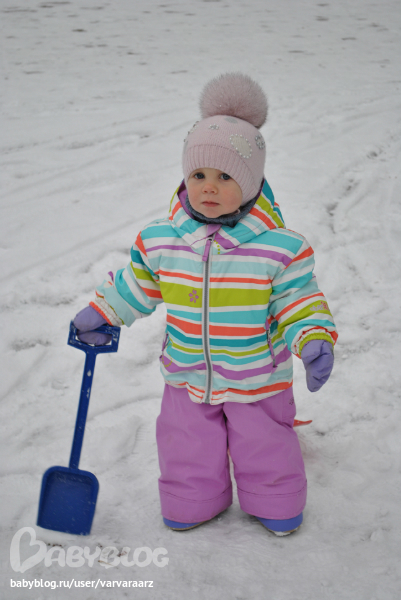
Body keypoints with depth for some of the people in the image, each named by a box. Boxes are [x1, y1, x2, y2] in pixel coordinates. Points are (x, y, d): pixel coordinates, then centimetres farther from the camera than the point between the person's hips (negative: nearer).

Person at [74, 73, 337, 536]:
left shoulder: (280, 247, -17)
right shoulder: (160, 239, -9)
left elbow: (299, 303, -9)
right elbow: (137, 284, 8)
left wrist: (315, 341, -24)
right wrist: (100, 314, 11)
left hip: (258, 381, -2)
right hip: (187, 379, 2)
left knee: (264, 446, 14)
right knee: (187, 449, 16)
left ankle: (274, 501, 42)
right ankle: (193, 500, 43)